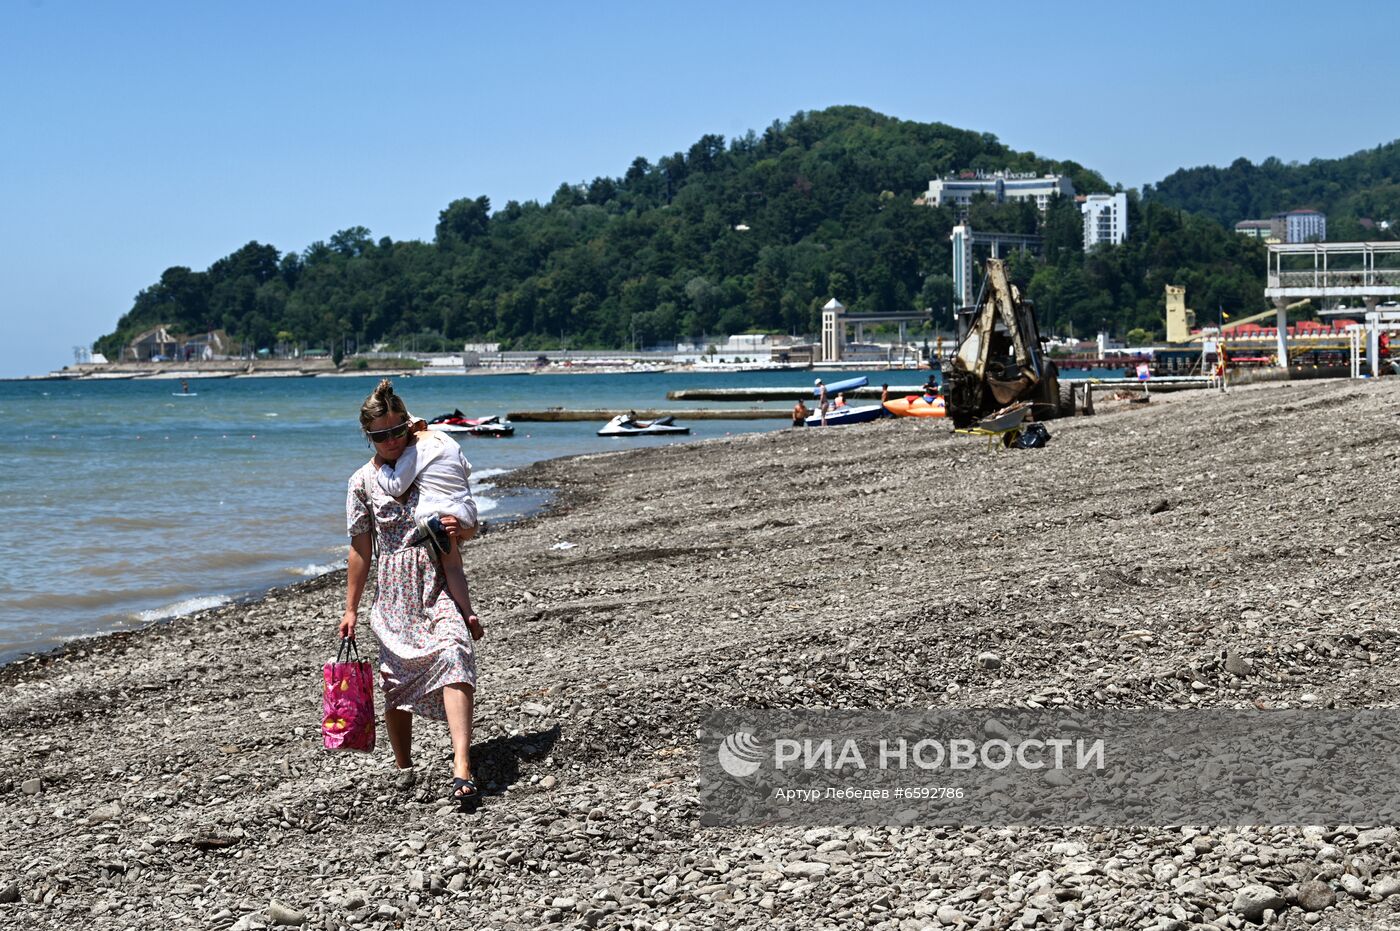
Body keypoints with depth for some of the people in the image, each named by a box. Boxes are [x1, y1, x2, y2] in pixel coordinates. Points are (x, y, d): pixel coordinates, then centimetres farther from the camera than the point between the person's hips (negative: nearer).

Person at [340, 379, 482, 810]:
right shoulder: (363, 482, 5)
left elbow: (470, 528, 12)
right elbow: (361, 549, 9)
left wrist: (460, 529, -13)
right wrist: (350, 608, 8)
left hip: (438, 587, -1)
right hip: (393, 596, 1)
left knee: (453, 658, -25)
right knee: (396, 684, 3)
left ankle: (462, 769, -35)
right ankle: (404, 768, 28)